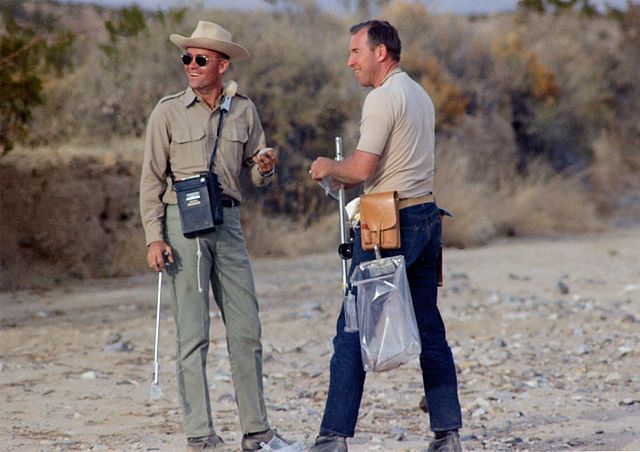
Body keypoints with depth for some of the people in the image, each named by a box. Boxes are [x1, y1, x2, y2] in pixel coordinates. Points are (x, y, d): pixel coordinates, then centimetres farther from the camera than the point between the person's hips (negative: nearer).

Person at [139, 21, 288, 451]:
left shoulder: (244, 110, 9)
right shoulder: (168, 112, 0)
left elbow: (255, 173, 15)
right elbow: (152, 179, -1)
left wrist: (265, 167, -9)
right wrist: (154, 237, -9)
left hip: (229, 222, 4)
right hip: (184, 222, -4)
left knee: (247, 329, 3)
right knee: (193, 332, -4)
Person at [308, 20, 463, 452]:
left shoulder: (383, 97, -11)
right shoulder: (420, 95, 17)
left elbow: (361, 168, -17)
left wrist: (330, 168, 1)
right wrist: (354, 178, 17)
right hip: (427, 213, 9)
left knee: (353, 330, -6)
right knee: (429, 328, 9)